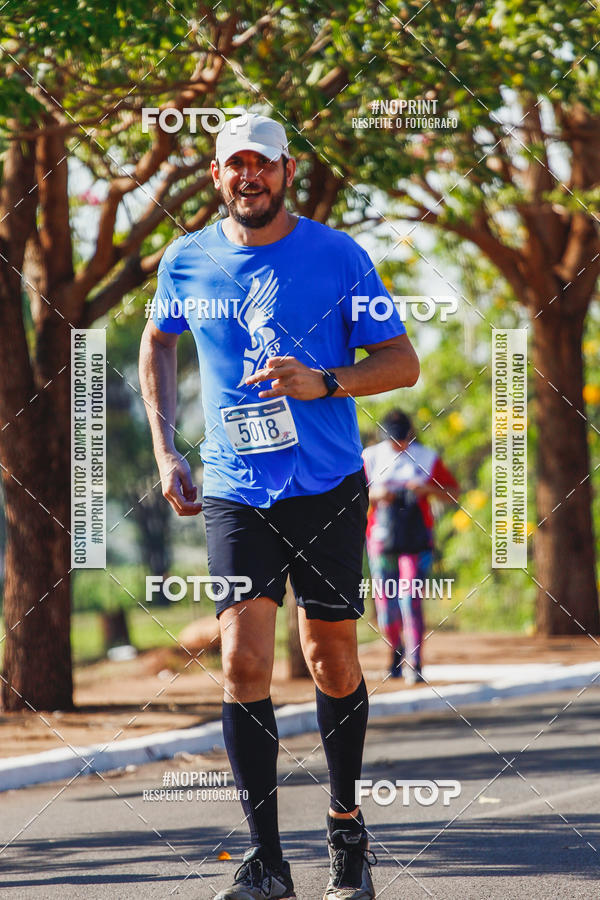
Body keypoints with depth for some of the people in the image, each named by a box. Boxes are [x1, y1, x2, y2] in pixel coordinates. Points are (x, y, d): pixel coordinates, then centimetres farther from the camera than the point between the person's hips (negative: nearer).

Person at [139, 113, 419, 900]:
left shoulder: (338, 257, -4)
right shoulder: (187, 261, 4)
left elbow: (402, 363, -1)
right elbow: (158, 345, 23)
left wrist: (323, 383, -19)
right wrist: (165, 451, 13)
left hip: (329, 487, -1)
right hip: (234, 492, 1)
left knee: (332, 658, 7)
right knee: (244, 663, -11)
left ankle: (346, 824, 29)